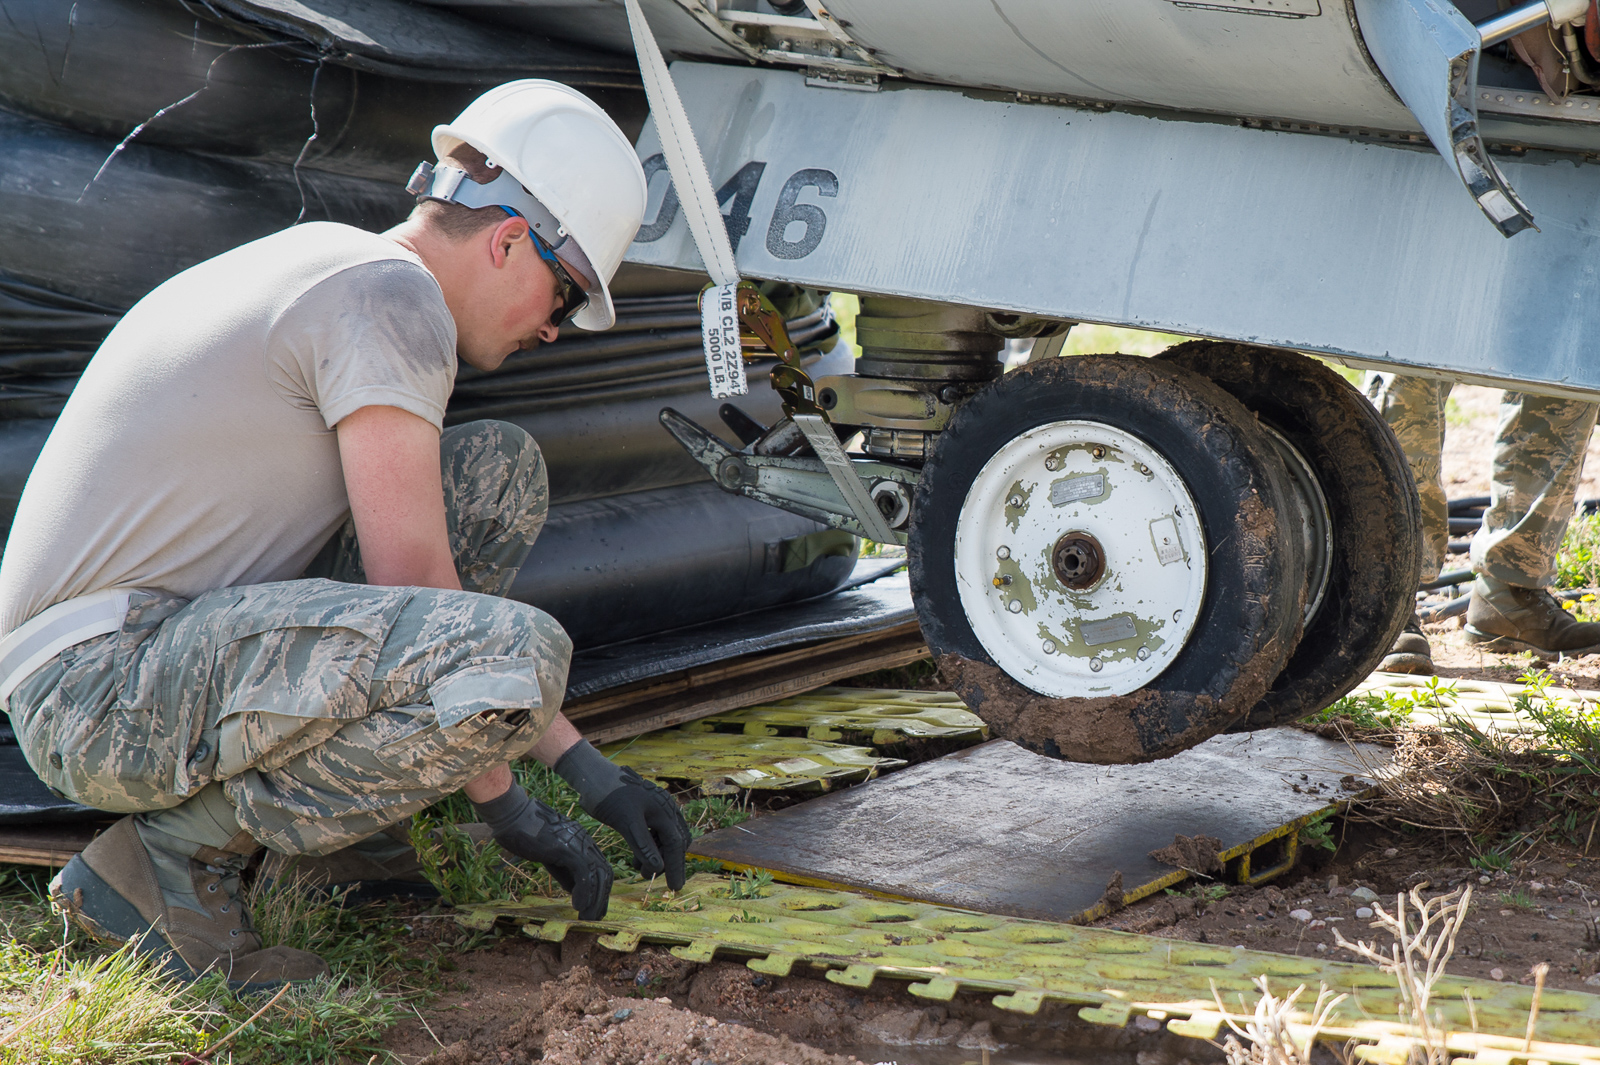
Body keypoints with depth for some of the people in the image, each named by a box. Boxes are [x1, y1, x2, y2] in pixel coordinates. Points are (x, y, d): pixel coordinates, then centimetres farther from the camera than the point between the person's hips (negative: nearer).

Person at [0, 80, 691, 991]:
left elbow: (401, 573, 22)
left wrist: (585, 767, 19)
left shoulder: (328, 266, 19)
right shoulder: (393, 293, -12)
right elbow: (413, 590, -14)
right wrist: (511, 809, -3)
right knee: (512, 657, -30)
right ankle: (181, 846, -10)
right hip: (100, 686, -10)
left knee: (500, 472, 11)